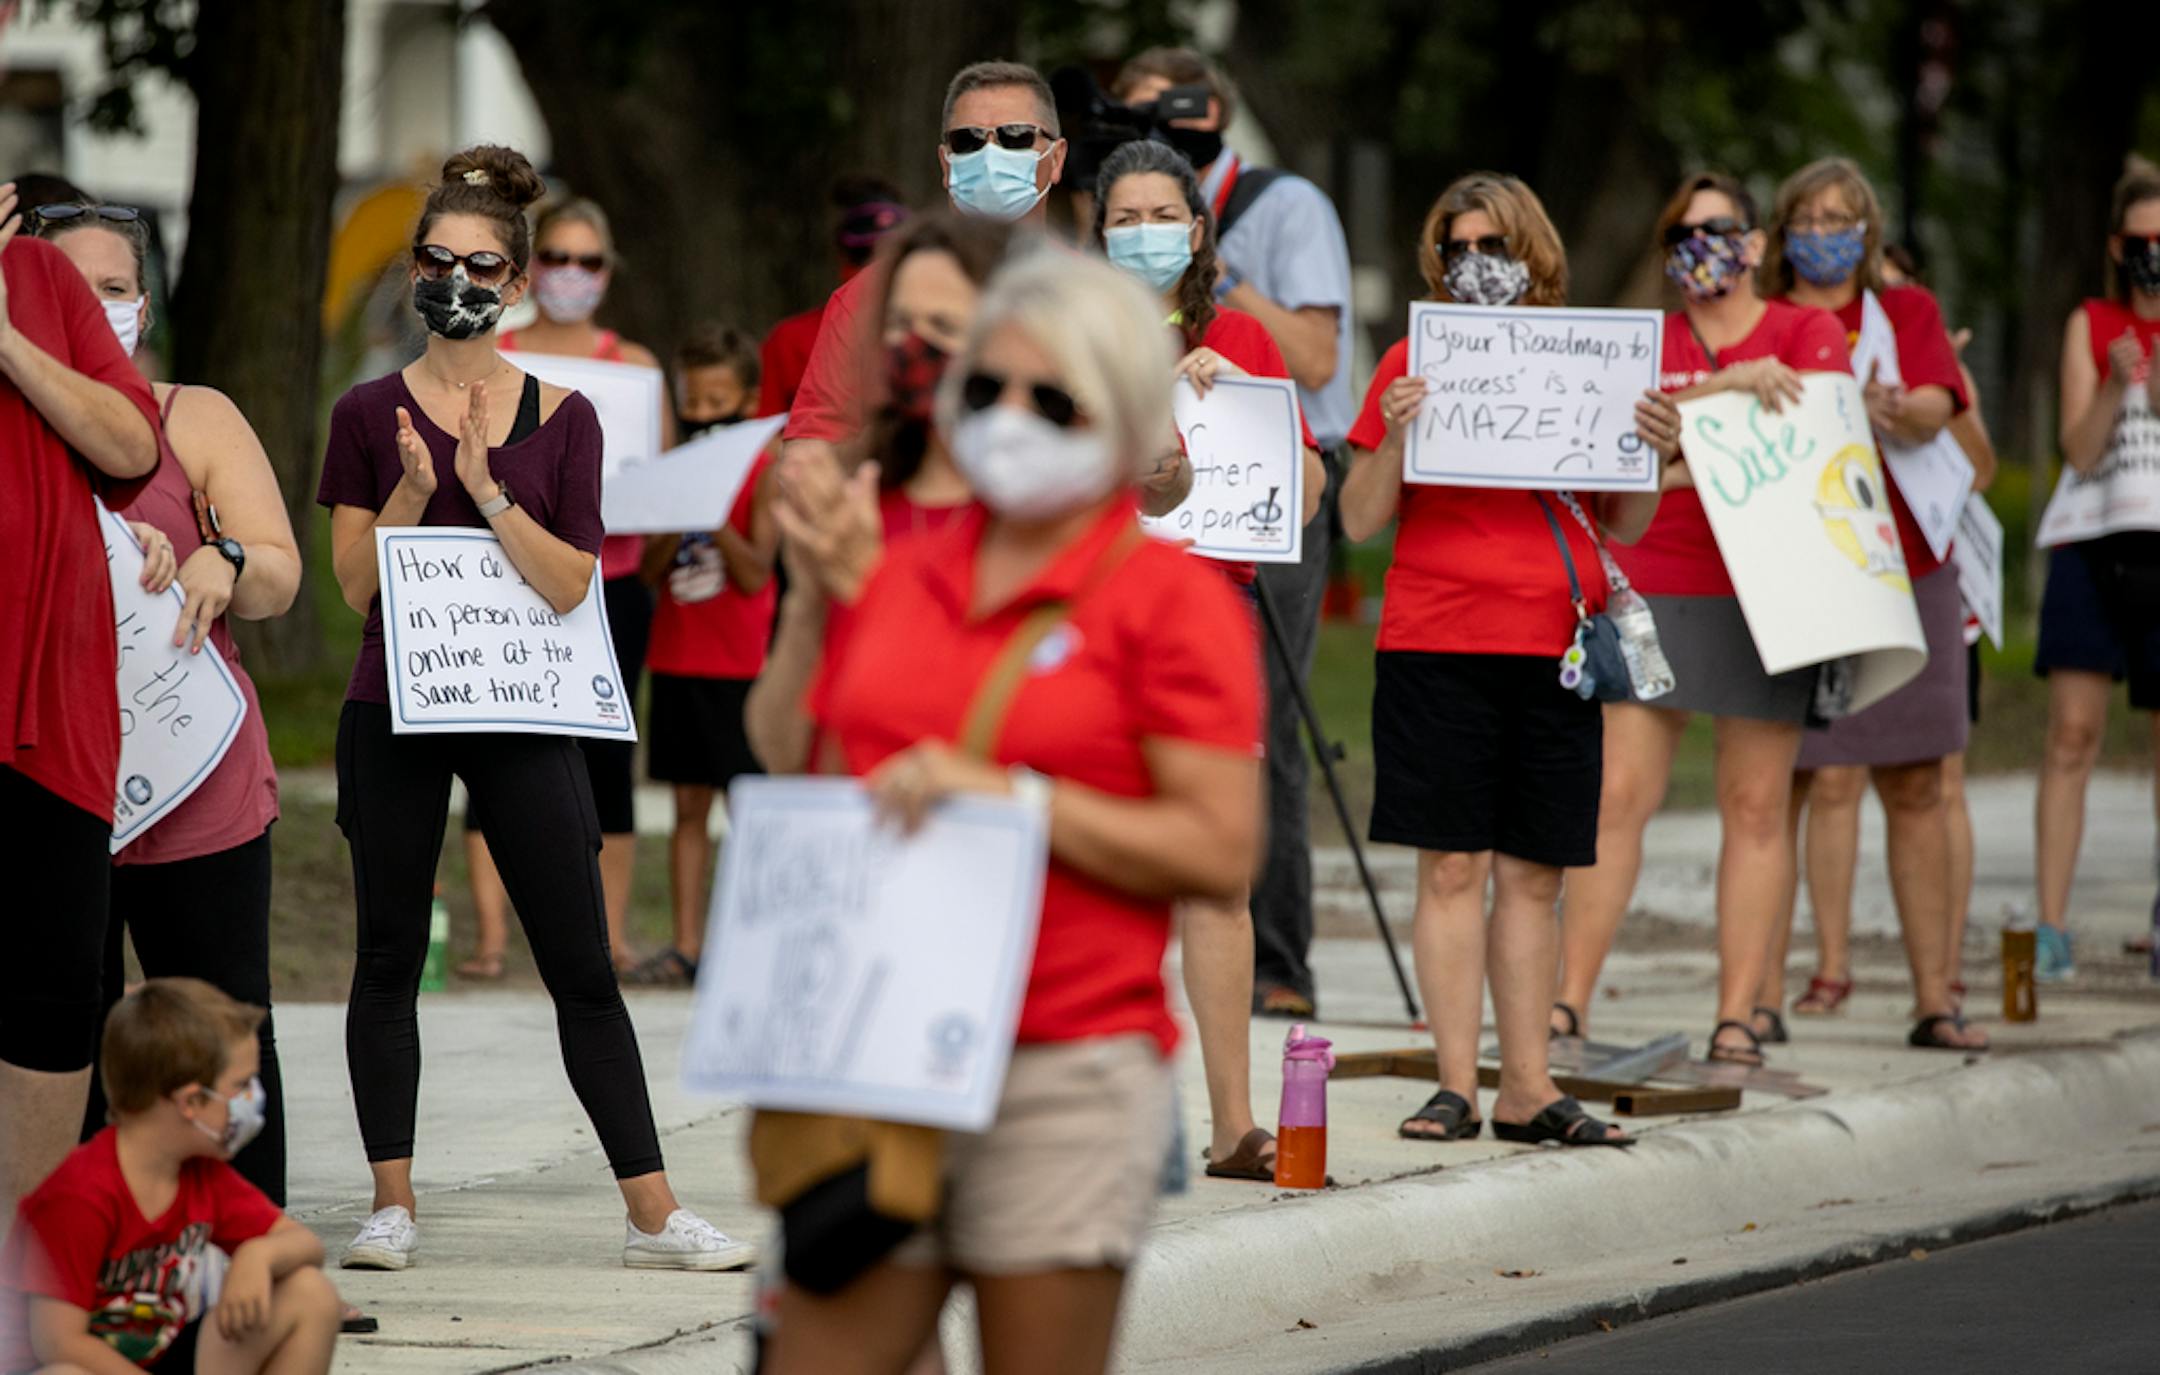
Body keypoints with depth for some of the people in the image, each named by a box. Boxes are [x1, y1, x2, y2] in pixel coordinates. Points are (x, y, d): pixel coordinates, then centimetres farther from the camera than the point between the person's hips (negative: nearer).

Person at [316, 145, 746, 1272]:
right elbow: (354, 586, -1)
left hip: (524, 715, 0)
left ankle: (652, 1213, -1)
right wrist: (412, 492, -17)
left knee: (582, 969, -1)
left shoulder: (562, 416, 3)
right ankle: (392, 1207, 12)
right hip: (395, 712, 0)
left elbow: (569, 583, -5)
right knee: (389, 960, 5)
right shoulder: (370, 414, 2)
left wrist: (487, 491, -17)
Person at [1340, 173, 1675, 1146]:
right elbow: (1360, 523, 2)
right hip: (1437, 645, -2)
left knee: (1534, 872, 5)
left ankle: (1527, 1089, 9)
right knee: (1452, 865, -4)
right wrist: (1395, 438, -14)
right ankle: (1456, 1085, -2)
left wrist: (1654, 453, -3)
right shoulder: (1413, 364, 4)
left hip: (1555, 647, 2)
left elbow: (1622, 528, 15)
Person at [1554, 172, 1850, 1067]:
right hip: (1653, 586, 1)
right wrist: (1733, 383, -22)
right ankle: (1570, 1001, -2)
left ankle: (1737, 1015, 2)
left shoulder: (1806, 330, 8)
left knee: (1756, 804, -1)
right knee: (1617, 795, -5)